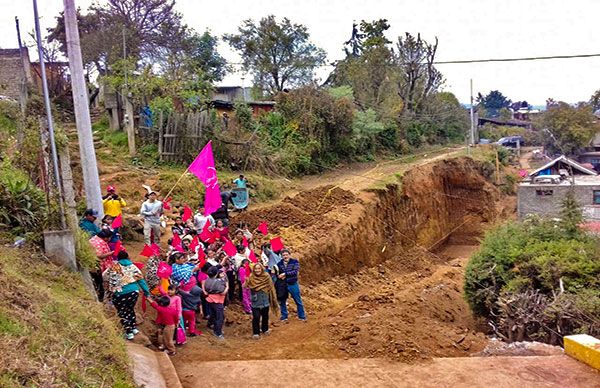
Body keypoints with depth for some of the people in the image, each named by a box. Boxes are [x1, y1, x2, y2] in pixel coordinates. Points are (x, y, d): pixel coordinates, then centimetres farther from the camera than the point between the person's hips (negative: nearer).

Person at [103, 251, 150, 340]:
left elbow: (104, 276, -2)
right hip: (133, 292, 4)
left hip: (120, 294, -4)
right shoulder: (133, 266, 5)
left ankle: (129, 332, 15)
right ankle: (134, 328, 35)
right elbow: (141, 280, 3)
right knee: (130, 309, 26)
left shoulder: (114, 267, -3)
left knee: (123, 313, 12)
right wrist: (146, 292, 8)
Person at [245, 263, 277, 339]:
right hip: (255, 302, -2)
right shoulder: (251, 278, -10)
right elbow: (245, 286, -18)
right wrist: (246, 281, -37)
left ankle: (265, 330, 36)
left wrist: (274, 299, 1)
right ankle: (256, 333, 11)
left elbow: (271, 288, 0)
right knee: (256, 317, -4)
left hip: (265, 301, 2)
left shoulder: (266, 276, -7)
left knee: (265, 316, 16)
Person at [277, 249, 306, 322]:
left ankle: (302, 316, 20)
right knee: (282, 302, 10)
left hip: (293, 285, -2)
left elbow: (295, 272, -19)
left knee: (298, 301, 6)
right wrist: (280, 276, -15)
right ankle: (284, 317, 26)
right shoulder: (279, 264, 1)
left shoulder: (295, 262, -6)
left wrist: (285, 274, -24)